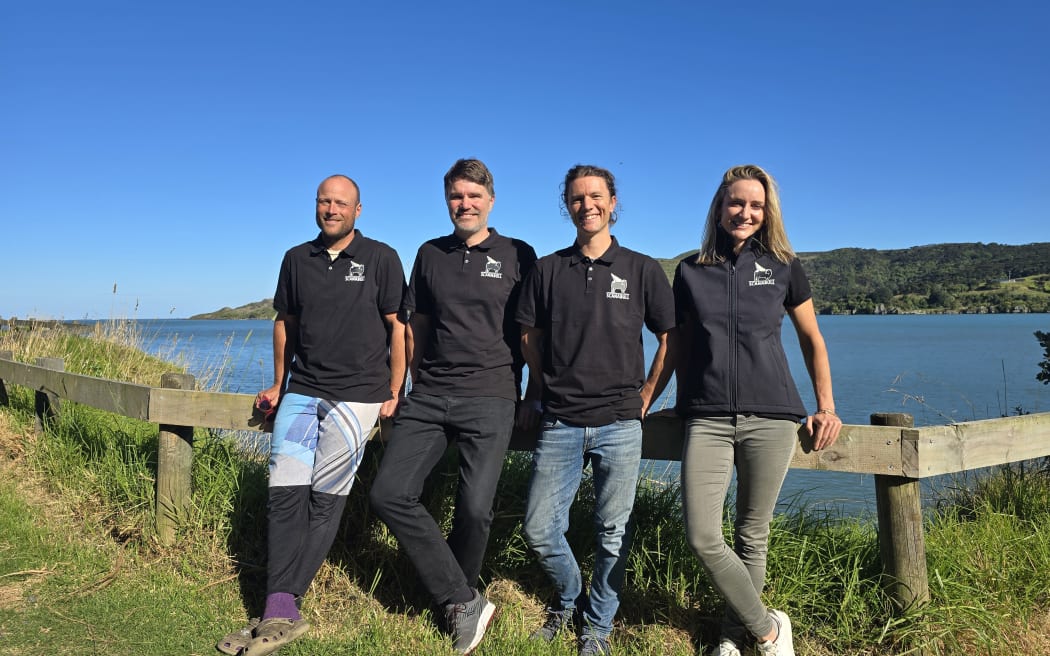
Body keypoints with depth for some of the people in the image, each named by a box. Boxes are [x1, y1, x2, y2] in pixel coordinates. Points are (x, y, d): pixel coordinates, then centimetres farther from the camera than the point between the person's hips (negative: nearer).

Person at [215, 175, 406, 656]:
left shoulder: (381, 259, 0)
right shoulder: (297, 259, 12)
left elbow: (398, 327, -1)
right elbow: (285, 323, 20)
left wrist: (395, 393, -5)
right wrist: (278, 385, 19)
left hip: (357, 395, -4)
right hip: (301, 391, 4)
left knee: (325, 500, -4)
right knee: (285, 494, -4)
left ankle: (281, 607, 1)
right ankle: (282, 615, -2)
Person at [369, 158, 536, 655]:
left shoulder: (517, 255, 4)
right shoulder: (430, 255, 13)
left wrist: (534, 390, 5)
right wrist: (417, 383, 14)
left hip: (489, 400, -3)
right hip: (429, 396, 4)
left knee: (475, 507, -8)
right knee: (389, 492, -8)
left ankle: (458, 601, 23)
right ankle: (464, 602, 2)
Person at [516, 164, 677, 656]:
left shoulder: (642, 269, 2)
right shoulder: (547, 270, 6)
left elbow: (670, 338, 7)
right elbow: (530, 338, 13)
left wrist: (645, 398, 2)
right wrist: (544, 395, 9)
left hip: (619, 424, -1)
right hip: (559, 423, 2)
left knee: (612, 532, 7)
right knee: (539, 530, 4)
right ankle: (567, 599, 32)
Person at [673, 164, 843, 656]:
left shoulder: (783, 267, 7)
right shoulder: (691, 271, 8)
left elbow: (812, 339, 14)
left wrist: (826, 408, 7)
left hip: (770, 417, 0)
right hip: (707, 420, 1)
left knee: (751, 535, 6)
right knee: (702, 538, -8)